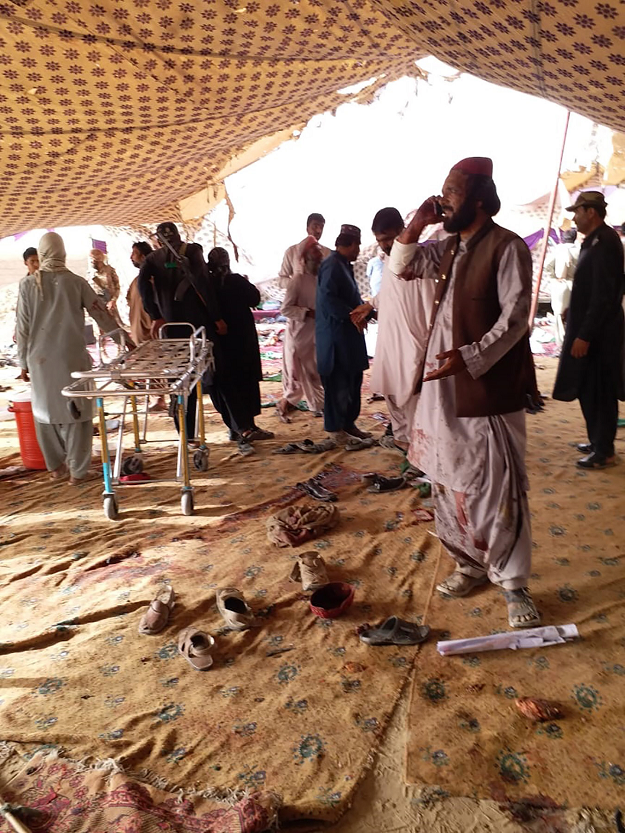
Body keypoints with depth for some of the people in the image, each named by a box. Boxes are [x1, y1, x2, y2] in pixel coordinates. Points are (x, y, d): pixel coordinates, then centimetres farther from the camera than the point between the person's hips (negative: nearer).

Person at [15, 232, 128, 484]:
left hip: (41, 358, 2)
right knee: (76, 411, 6)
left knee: (45, 410, 15)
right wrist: (124, 339, 12)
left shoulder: (28, 284, 0)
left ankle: (56, 465, 24)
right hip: (72, 357, -1)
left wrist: (23, 361, 9)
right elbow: (101, 313, 1)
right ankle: (77, 471, 8)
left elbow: (23, 327, 1)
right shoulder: (75, 282, -3)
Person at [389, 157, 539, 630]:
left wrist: (471, 357, -26)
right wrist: (415, 227, 6)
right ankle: (470, 565, 29)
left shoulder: (507, 247, -9)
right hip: (445, 388, 8)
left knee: (501, 488, -2)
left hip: (488, 388, -7)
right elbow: (401, 268, 22)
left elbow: (515, 317, -16)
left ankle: (514, 584, 13)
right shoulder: (451, 248, 13)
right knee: (451, 483, 13)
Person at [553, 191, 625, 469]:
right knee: (590, 390, 16)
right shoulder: (596, 240, 12)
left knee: (598, 391, -1)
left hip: (597, 334, -10)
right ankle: (598, 441, 29)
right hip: (589, 331, 10)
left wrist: (584, 336, -22)